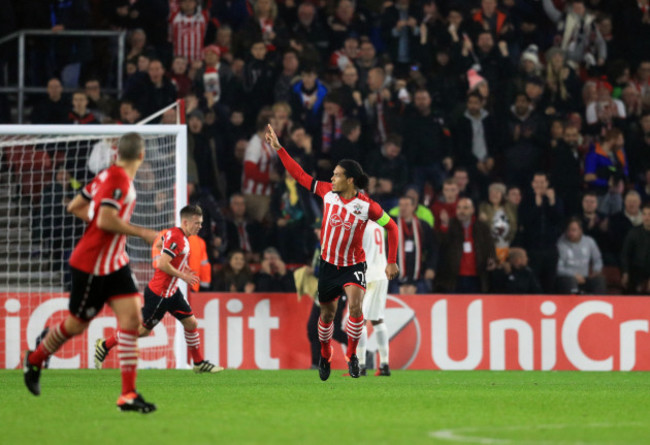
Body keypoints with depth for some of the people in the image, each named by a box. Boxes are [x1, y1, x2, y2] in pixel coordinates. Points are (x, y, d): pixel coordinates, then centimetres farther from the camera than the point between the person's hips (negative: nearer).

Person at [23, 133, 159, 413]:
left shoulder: (109, 175, 7)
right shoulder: (118, 179, -20)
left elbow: (75, 207, 14)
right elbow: (105, 221, -29)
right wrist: (142, 233, -21)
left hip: (114, 263, 8)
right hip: (90, 265, -8)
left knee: (131, 317, -6)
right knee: (76, 324, 7)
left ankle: (128, 394, -9)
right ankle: (34, 360, 35)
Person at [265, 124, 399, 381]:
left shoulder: (367, 206, -16)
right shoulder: (328, 192, -6)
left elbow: (391, 228, -4)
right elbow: (300, 175, 3)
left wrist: (392, 262, -5)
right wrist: (278, 149, 1)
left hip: (353, 266, -4)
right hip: (328, 264, 4)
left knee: (355, 305, -26)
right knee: (327, 314, 13)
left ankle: (352, 355, -11)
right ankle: (325, 356, 35)